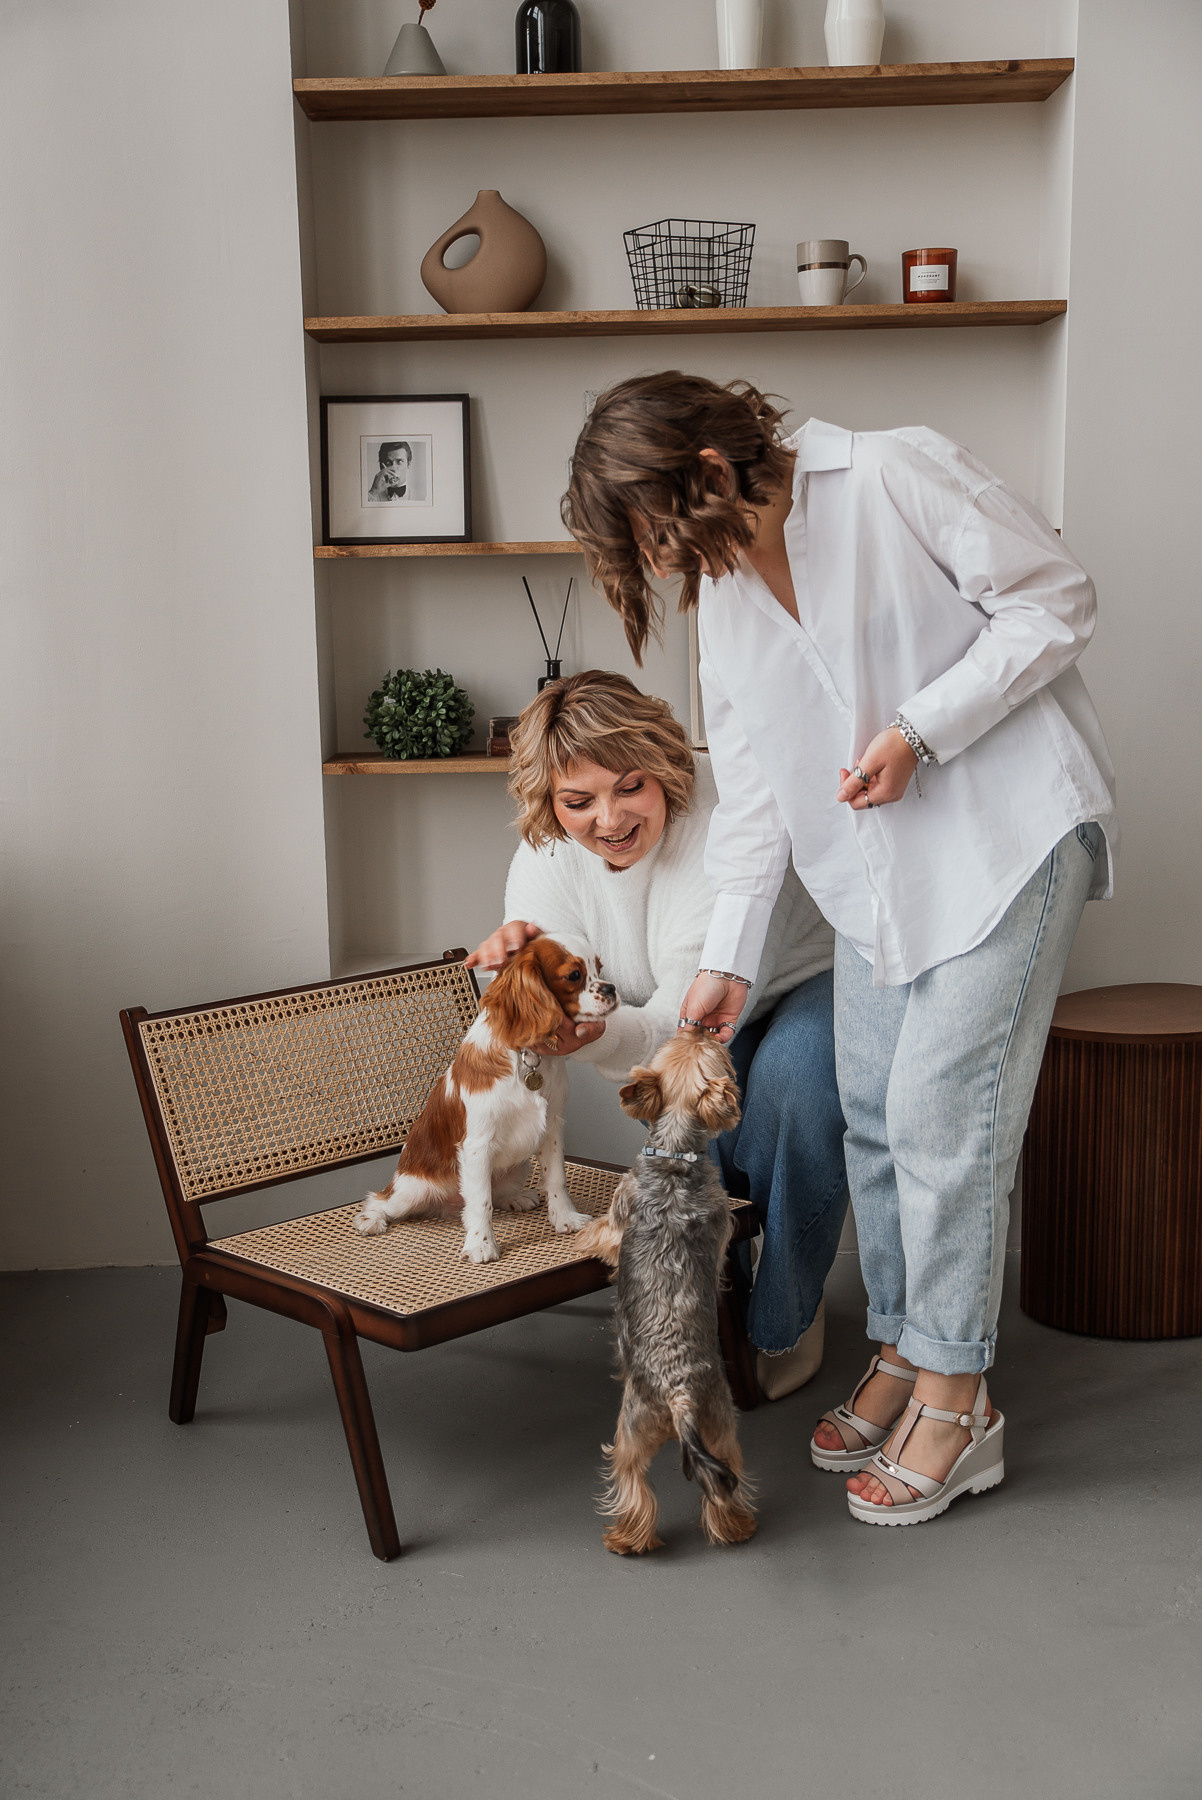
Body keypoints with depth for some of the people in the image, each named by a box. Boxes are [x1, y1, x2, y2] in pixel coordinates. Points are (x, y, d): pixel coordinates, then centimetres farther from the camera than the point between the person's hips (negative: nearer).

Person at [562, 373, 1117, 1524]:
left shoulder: (899, 476, -14)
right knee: (871, 1113, 8)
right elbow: (750, 792, 9)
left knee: (938, 1109, -9)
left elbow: (1055, 602, -11)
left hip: (1007, 833, -7)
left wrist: (921, 731, -19)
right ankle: (900, 1353, 25)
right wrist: (726, 958, 6)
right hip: (876, 866, 7)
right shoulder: (722, 590, 7)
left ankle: (956, 1398, 4)